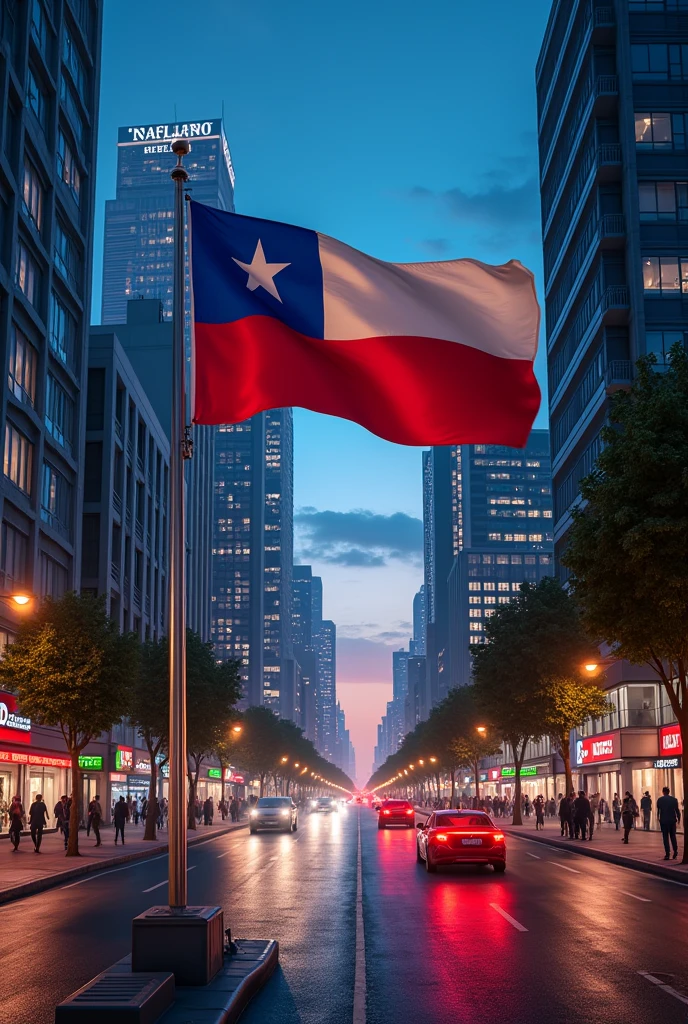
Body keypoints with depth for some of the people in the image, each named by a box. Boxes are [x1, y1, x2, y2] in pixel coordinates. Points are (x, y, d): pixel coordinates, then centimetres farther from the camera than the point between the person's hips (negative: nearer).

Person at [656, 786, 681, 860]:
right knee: (673, 836, 14)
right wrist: (678, 818, 12)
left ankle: (667, 854, -4)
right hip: (672, 820, 2)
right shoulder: (674, 799, 0)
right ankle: (675, 851, 4)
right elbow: (677, 810, 1)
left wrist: (658, 818, 14)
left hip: (663, 821, -2)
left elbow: (658, 810, 1)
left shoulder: (660, 800, -3)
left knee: (665, 837, 1)